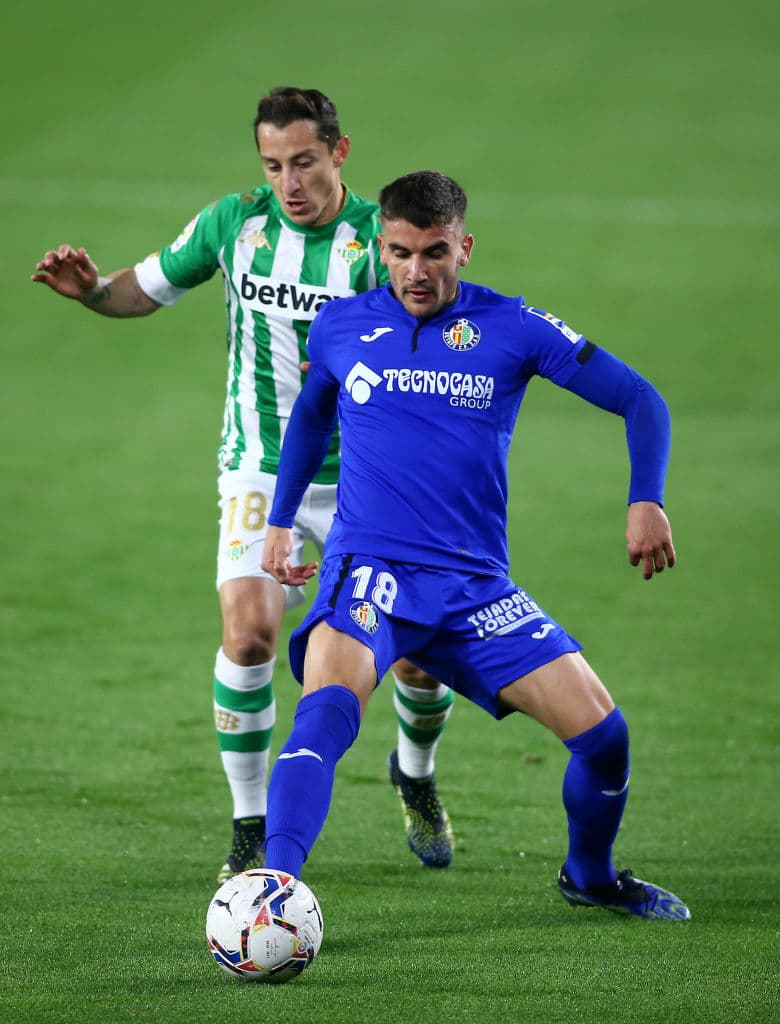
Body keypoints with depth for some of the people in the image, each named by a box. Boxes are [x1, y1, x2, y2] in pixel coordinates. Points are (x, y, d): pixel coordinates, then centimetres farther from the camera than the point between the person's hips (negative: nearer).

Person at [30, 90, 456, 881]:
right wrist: (91, 289, -11)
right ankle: (253, 829, -4)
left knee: (419, 657, -1)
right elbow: (149, 287, 9)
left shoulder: (381, 238, -11)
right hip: (261, 473, 1)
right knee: (248, 632, -20)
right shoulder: (234, 223, -4)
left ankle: (415, 775, 34)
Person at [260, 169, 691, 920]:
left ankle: (588, 875, 26)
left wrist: (646, 502, -8)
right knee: (325, 715, -31)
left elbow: (639, 400, 5)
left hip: (475, 583, 1)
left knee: (603, 734, -3)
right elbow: (310, 416, 26)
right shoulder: (341, 327, 4)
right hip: (367, 575, -1)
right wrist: (279, 522, 26)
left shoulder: (510, 328, 0)